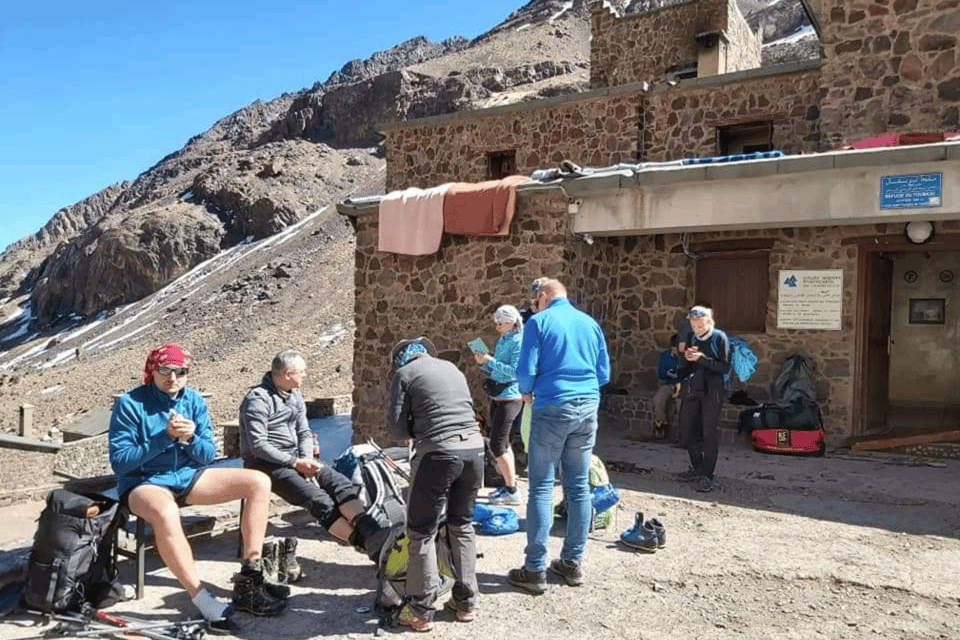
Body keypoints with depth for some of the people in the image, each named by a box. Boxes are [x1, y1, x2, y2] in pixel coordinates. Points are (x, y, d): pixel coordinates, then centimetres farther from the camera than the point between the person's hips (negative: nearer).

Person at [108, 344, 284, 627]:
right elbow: (119, 461, -14)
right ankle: (202, 599, -31)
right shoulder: (130, 403, -10)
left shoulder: (194, 400, 3)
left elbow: (208, 455, 4)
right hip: (144, 482, -5)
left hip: (187, 476, 6)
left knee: (259, 482, -11)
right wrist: (164, 437, -22)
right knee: (166, 512, -43)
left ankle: (249, 579, -10)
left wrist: (190, 438, -18)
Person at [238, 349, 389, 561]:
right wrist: (296, 463, -20)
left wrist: (307, 460, -5)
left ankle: (371, 533, -37)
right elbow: (258, 445, -18)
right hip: (266, 463, -7)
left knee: (339, 482, -21)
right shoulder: (257, 400, -12)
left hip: (295, 457, 7)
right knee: (318, 499, -27)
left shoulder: (295, 395, 15)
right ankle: (367, 545, -34)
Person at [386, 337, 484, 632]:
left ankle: (421, 611, 12)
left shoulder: (404, 373, 5)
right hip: (474, 447, 6)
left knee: (422, 531, 8)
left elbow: (396, 426, 0)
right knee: (462, 525, 20)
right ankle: (466, 602, 26)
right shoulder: (452, 367, 21)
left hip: (438, 453, -5)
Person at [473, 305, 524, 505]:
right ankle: (508, 485, 26)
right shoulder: (501, 341, 13)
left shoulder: (519, 342, -13)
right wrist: (483, 363, -1)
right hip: (497, 396, 9)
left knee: (497, 444, -9)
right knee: (503, 443, 15)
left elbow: (515, 372, -22)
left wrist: (490, 360, -23)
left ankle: (512, 491, -1)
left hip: (509, 398, -9)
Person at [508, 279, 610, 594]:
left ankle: (535, 570, 2)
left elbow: (527, 369, -8)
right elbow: (604, 373, 13)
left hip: (552, 408, -5)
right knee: (579, 486, 11)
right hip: (588, 407, 5)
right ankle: (572, 563, 19)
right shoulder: (590, 323, 12)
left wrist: (527, 392, 12)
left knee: (541, 488, 0)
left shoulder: (539, 322, -2)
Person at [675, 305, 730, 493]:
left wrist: (702, 358, -20)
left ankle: (708, 476, 3)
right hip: (691, 389, 6)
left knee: (710, 432, -3)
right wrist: (686, 358, -8)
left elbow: (725, 368, -13)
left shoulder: (719, 338, -7)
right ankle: (697, 468, 27)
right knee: (687, 430, 11)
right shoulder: (691, 338, 8)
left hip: (711, 390, -6)